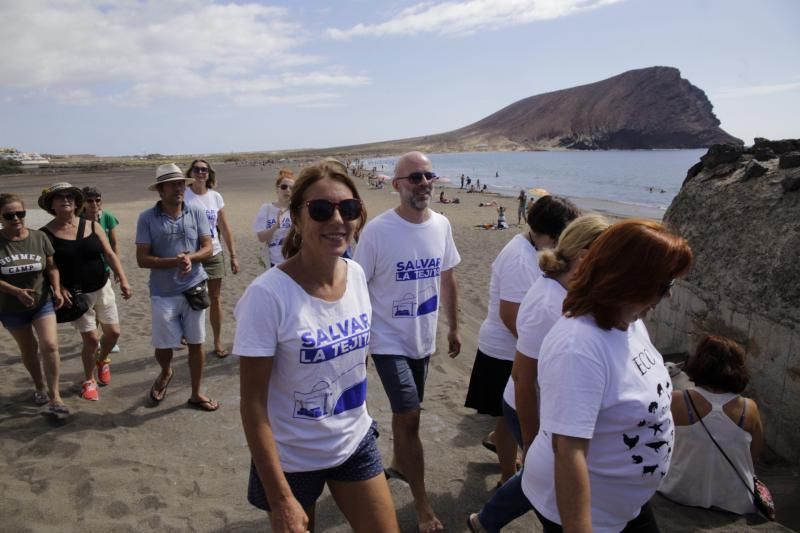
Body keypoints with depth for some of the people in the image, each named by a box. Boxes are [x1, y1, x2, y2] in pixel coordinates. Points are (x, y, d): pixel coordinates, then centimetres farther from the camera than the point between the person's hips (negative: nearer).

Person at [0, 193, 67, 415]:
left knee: (49, 346, -11)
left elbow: (51, 267, -1)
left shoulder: (39, 237, -8)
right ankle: (39, 387, 38)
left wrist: (57, 290, -14)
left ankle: (54, 396, 0)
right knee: (28, 349, 16)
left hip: (43, 302, 0)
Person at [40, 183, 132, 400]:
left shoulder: (92, 226, -2)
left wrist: (123, 280, -12)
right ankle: (88, 381, 23)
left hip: (102, 289, 3)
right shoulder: (46, 233, -9)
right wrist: (59, 289, -19)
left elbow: (110, 255, -2)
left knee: (113, 332, 9)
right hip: (76, 295, -3)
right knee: (91, 339, -1)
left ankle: (102, 361, 41)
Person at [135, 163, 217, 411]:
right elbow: (142, 259, -9)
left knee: (196, 343, 9)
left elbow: (207, 248, -1)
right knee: (163, 346, 7)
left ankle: (196, 394, 26)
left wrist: (190, 257, -22)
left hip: (194, 288, 2)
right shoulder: (147, 218, -6)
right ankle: (165, 373, 43)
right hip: (163, 293, -1)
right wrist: (175, 262, -22)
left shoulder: (196, 213, -1)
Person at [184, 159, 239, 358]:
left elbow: (225, 228, 8)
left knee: (216, 299, 8)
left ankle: (218, 342, 18)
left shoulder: (216, 197, 4)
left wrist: (233, 255, 6)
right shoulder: (183, 196, -6)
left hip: (214, 254, 3)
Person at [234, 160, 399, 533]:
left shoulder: (356, 275, -6)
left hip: (356, 442, 5)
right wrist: (279, 498, -18)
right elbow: (252, 403, -20)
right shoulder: (268, 295, -24)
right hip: (292, 460, -5)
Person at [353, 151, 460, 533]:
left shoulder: (441, 225, -2)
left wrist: (453, 327, 14)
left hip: (424, 339, 5)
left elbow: (447, 278, 9)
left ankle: (398, 463, 46)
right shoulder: (377, 231, -18)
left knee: (406, 411, 21)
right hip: (389, 340, -5)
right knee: (409, 416, -6)